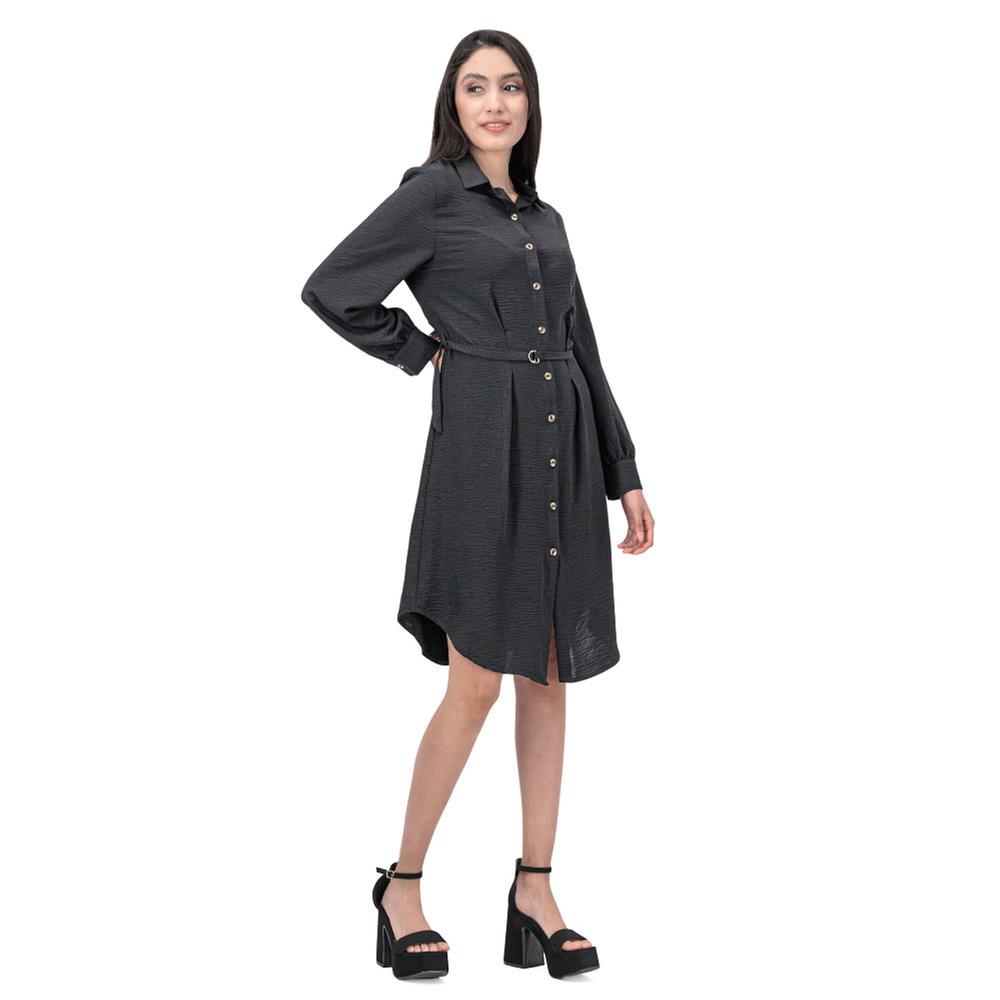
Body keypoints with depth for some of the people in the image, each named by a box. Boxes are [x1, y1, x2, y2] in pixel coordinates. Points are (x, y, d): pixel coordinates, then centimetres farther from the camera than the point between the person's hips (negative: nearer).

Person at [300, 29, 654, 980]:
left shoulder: (546, 217, 17)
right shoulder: (433, 194, 0)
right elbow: (331, 289, -5)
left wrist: (625, 472, 14)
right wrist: (423, 352, 1)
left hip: (565, 450, 6)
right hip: (482, 445, -6)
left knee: (548, 677, 7)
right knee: (476, 682, -5)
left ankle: (536, 890, 14)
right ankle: (402, 886, 11)